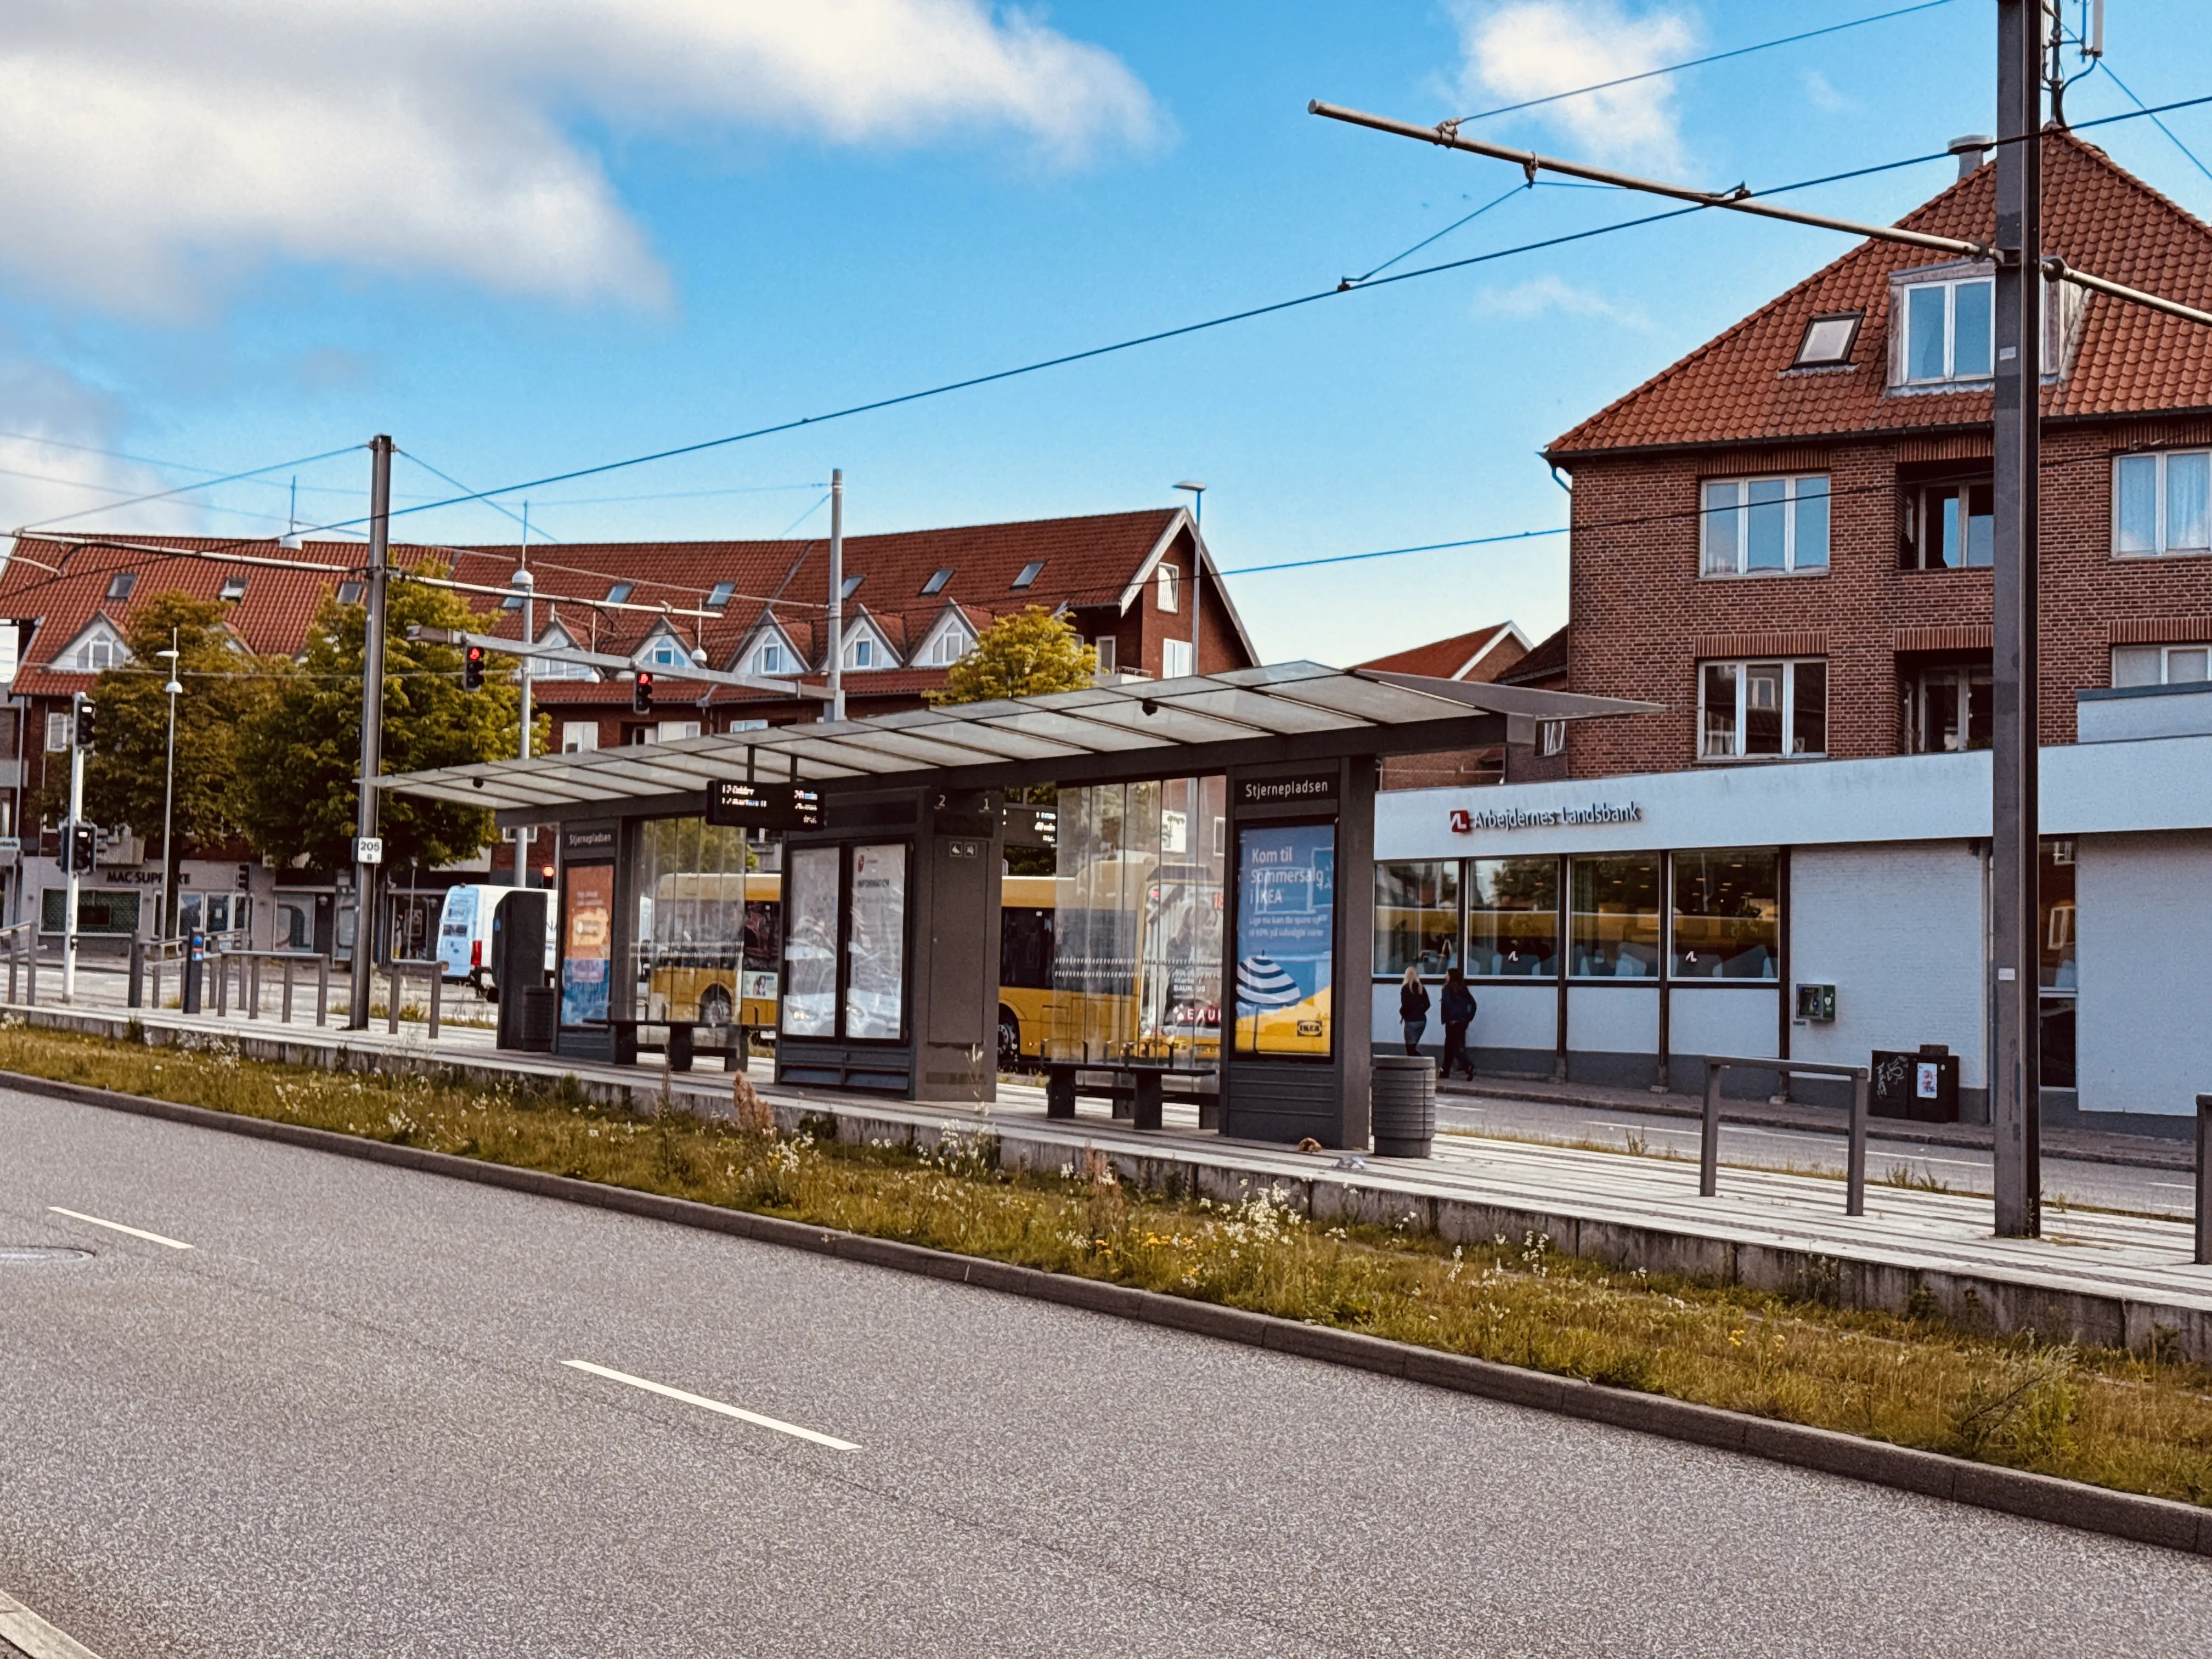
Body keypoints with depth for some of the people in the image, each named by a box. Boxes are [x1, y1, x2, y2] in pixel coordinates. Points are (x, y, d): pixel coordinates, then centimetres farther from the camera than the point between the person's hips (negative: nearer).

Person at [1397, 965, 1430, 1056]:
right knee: (1414, 1045, 18)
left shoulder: (1406, 988, -10)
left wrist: (1402, 1013, 3)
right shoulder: (1421, 987, 6)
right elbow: (1427, 1004, 8)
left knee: (1410, 1047, -1)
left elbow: (1405, 1005, -16)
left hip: (1411, 1021, -6)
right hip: (1422, 1020, 6)